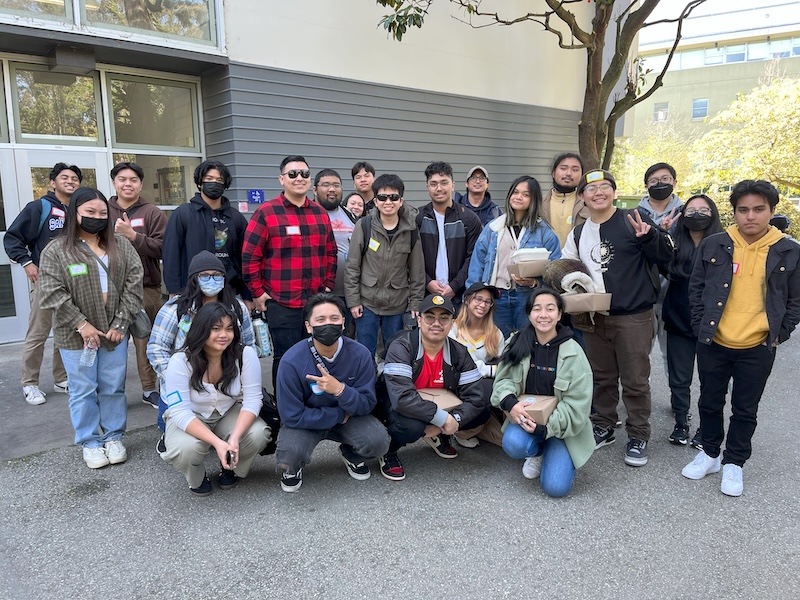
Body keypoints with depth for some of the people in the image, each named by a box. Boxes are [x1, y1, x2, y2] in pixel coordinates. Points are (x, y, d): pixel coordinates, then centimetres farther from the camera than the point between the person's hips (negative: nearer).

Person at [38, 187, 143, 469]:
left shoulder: (121, 246, 5)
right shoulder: (56, 251, -3)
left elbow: (133, 285, -1)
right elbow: (53, 294, -9)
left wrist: (120, 323, -8)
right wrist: (81, 324, -14)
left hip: (114, 332, 3)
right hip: (77, 335, -2)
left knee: (114, 388, 11)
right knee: (84, 391, 7)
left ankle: (113, 437, 26)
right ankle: (90, 443, 22)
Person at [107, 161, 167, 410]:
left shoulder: (152, 213, 3)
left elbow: (161, 248, -8)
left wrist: (132, 235, -17)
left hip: (146, 288, -1)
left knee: (146, 340, 7)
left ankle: (150, 389, 21)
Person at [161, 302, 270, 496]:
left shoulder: (245, 354, -22)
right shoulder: (180, 361, -25)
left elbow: (252, 400, -19)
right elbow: (180, 412, -27)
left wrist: (234, 438, -35)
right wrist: (217, 442, -39)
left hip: (230, 413, 2)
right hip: (189, 418, -1)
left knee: (258, 435, -28)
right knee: (186, 449, -33)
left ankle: (232, 469, 7)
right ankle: (197, 478, 5)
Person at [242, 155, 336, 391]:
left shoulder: (320, 213, 10)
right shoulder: (266, 212, -7)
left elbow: (330, 253, 17)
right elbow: (250, 256, -7)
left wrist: (329, 284, 11)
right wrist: (257, 293, -7)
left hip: (317, 302, 5)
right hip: (281, 304, -5)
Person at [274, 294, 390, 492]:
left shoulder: (360, 354, -19)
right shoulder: (292, 361, -25)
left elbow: (367, 405, -15)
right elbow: (292, 416, -21)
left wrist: (340, 390, -36)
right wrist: (340, 416, -19)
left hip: (348, 415, 2)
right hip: (305, 421, -2)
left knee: (378, 442, -23)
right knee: (288, 457, -30)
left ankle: (350, 453, 14)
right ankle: (292, 467, 11)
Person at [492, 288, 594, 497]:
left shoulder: (573, 353, -14)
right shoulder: (519, 344, -7)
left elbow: (577, 405, -14)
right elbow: (503, 380, -5)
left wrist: (546, 427, -25)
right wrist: (510, 402, -28)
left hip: (561, 425, -2)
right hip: (526, 417, 2)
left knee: (556, 487, -17)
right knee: (513, 445, -32)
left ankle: (551, 452, 18)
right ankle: (536, 453, 7)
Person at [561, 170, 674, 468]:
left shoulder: (634, 220, -6)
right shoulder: (578, 234, 9)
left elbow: (665, 257, -7)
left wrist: (648, 236, -26)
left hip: (634, 317, -4)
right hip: (594, 318, 5)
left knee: (635, 380, 4)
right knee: (601, 377, 17)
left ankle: (638, 436, 21)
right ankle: (603, 427, 33)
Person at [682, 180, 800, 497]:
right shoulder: (713, 245, -3)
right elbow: (696, 288, 3)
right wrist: (700, 325, -2)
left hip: (758, 349, -1)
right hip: (713, 345, 1)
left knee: (745, 410, 12)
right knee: (710, 403, 14)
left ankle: (734, 463, 29)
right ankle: (710, 453, 34)